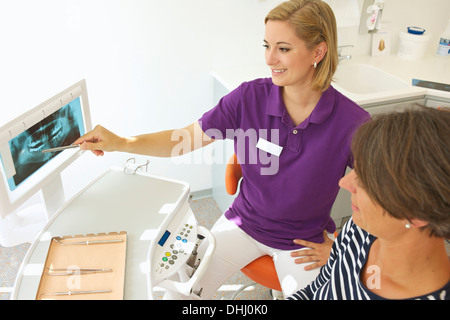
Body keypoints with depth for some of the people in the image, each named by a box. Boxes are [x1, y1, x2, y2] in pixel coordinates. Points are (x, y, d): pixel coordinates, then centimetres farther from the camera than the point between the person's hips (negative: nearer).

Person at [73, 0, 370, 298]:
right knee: (180, 290, -8)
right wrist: (121, 142, -19)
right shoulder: (250, 97, -16)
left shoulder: (351, 122, -20)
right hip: (243, 224, 1)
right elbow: (187, 139, -9)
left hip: (303, 242, 0)